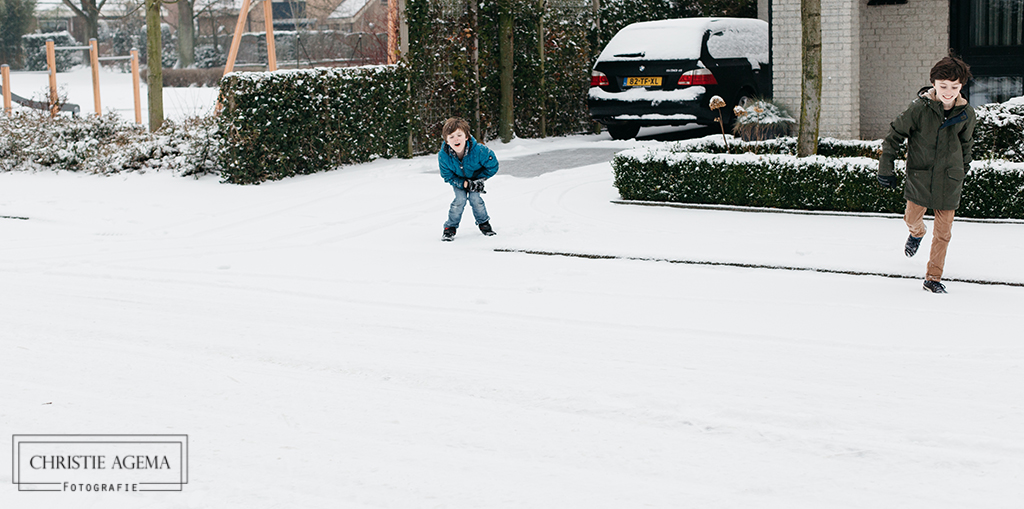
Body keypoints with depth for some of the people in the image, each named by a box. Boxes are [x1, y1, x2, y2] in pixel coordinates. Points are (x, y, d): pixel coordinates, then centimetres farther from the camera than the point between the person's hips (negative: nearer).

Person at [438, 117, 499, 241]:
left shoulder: (478, 151, -38)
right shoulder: (443, 156, -33)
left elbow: (492, 167, -21)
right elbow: (448, 177, -18)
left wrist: (479, 180, -22)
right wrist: (465, 183, -30)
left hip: (476, 176, 0)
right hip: (458, 180, 0)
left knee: (474, 198, -14)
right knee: (460, 199, -17)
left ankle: (484, 223, 13)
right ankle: (450, 227, 2)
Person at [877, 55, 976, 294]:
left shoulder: (966, 114, -4)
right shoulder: (919, 107, -14)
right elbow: (895, 135, -4)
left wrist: (963, 169, 22)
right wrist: (885, 167, -3)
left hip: (948, 179, 2)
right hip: (919, 174, -2)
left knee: (943, 231, 2)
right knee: (913, 217, 8)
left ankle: (933, 277, 16)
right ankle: (916, 234, 47)